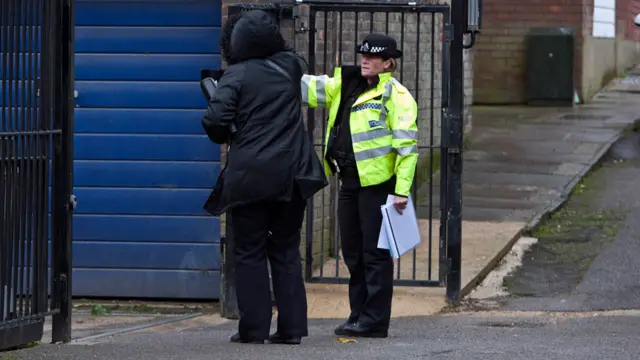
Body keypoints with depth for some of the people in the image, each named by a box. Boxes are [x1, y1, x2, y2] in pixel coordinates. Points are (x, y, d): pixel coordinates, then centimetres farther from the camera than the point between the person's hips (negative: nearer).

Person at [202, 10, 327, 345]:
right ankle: (291, 327, 8)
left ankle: (253, 328, 3)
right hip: (291, 175, 4)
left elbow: (214, 120, -15)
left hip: (250, 176, -4)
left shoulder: (236, 75, -8)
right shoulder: (290, 66, 5)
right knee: (286, 250, 11)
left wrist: (227, 137, 5)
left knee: (250, 253, 4)